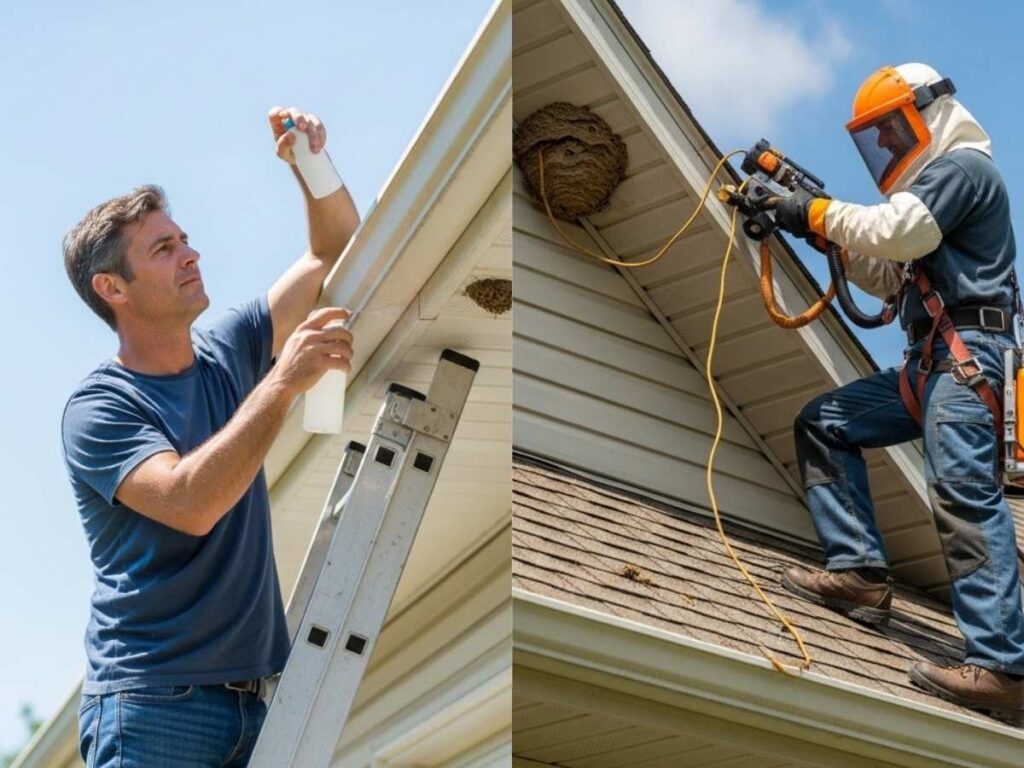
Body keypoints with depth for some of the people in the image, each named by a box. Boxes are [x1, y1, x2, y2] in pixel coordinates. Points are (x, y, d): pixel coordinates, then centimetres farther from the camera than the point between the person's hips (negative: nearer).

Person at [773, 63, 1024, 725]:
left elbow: (895, 231, -19)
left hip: (968, 353, -11)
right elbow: (890, 278, 27)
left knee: (966, 496, -20)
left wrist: (820, 214, -4)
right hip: (932, 361, 11)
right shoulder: (934, 183, 27)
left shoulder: (963, 164, -2)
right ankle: (862, 572, 1)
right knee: (823, 424, 10)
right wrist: (830, 236, 14)